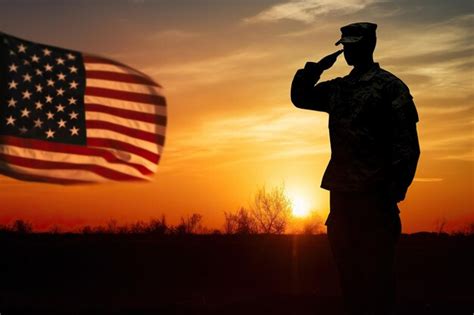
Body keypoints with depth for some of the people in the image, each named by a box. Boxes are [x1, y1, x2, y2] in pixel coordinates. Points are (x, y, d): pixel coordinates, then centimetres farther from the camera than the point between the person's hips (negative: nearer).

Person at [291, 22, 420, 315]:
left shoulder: (389, 86, -5)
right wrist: (316, 68, 8)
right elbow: (300, 97, 24)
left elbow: (406, 142, -10)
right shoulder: (338, 88, 15)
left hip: (374, 192, -7)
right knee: (348, 267, 12)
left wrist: (396, 188, -17)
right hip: (342, 191, 7)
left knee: (375, 269, -2)